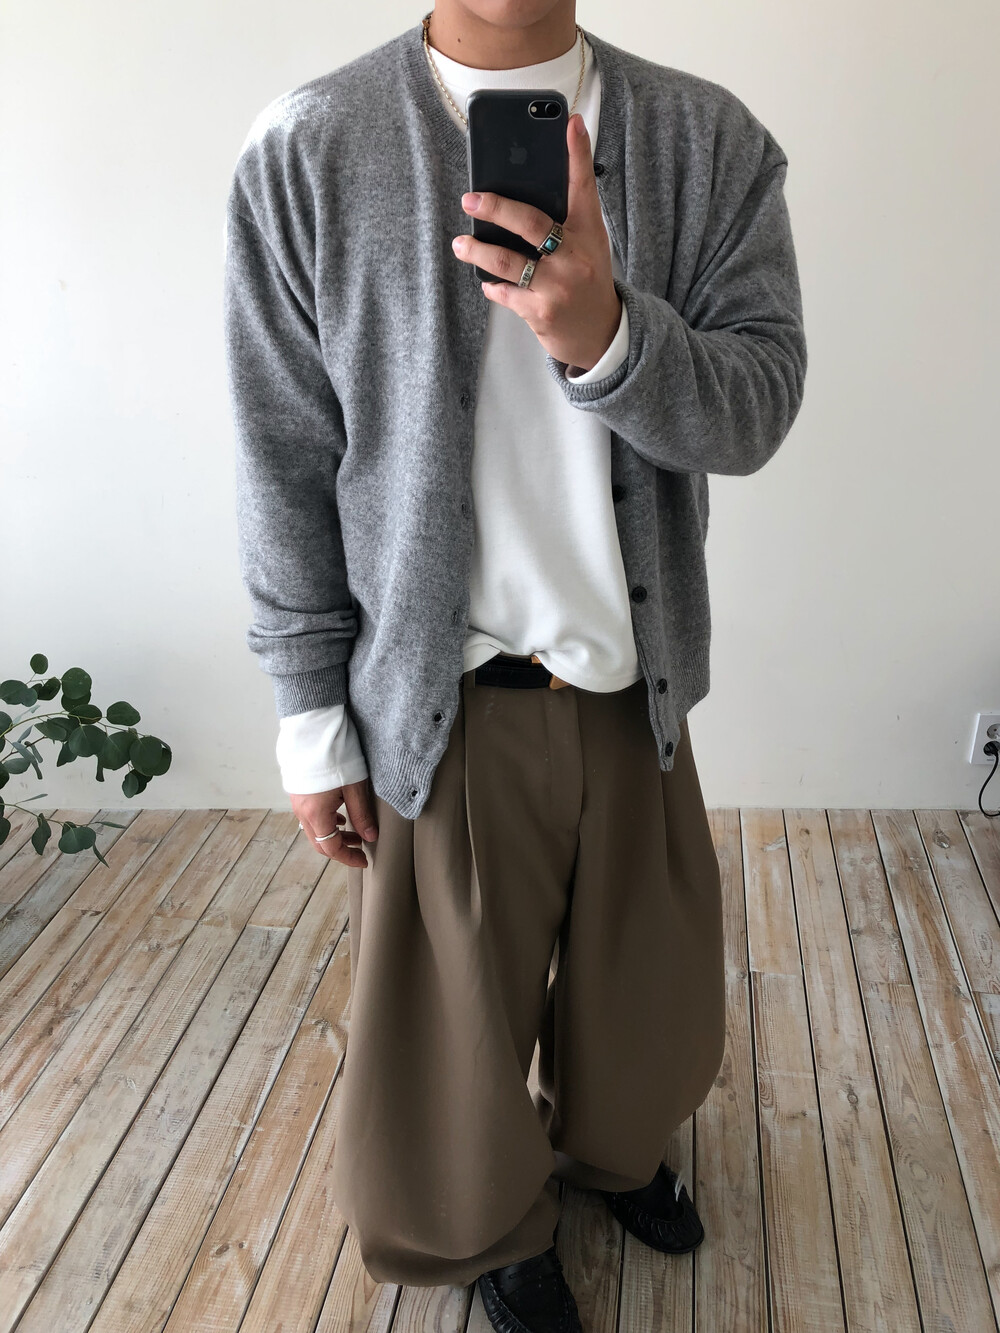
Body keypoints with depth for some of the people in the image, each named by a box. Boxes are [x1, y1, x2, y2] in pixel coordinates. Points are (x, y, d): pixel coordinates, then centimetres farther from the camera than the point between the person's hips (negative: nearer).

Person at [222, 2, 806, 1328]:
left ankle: (615, 1149, 56)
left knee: (647, 989, 22)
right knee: (457, 1017, 15)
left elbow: (759, 401, -9)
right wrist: (313, 721, -4)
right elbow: (285, 464, -6)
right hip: (447, 702, -2)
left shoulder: (711, 141, -2)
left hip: (637, 684, 3)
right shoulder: (304, 152, -7)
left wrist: (604, 333, -30)